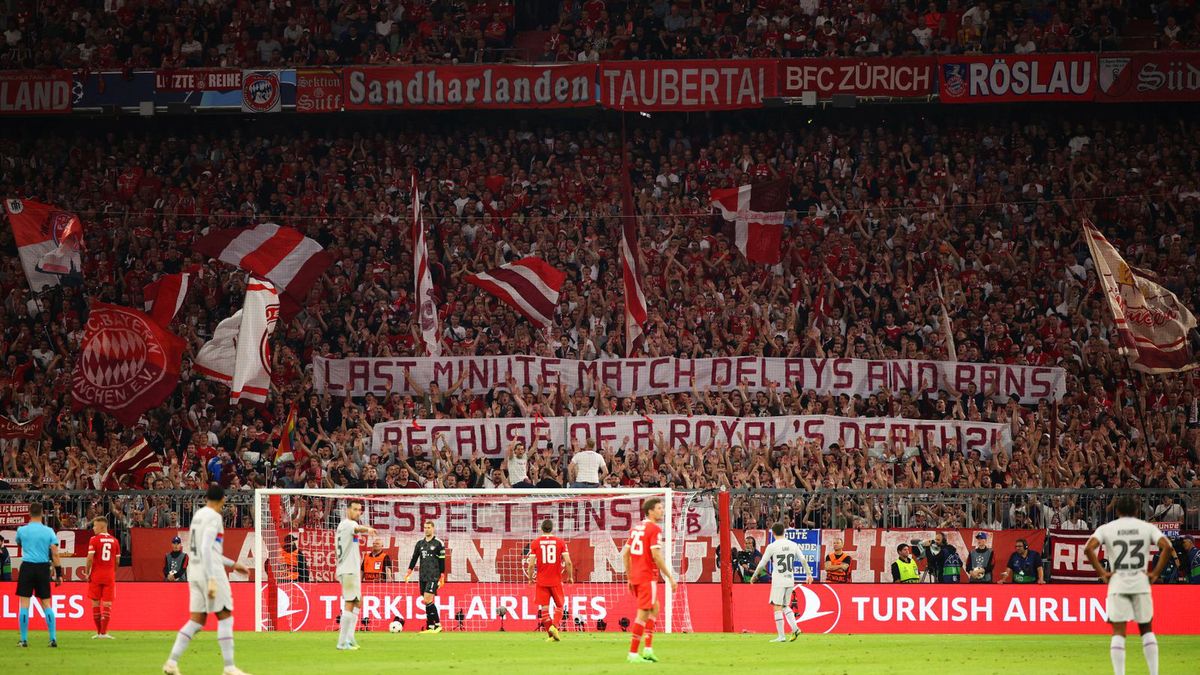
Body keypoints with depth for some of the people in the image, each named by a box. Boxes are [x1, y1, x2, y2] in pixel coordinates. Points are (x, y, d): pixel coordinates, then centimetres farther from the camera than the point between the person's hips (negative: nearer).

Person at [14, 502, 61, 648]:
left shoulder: (22, 530, 0)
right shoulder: (48, 531, -1)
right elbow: (55, 554, -3)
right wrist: (58, 574, 1)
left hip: (27, 567, -1)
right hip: (43, 568, 1)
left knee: (24, 603, 1)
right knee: (47, 604, 7)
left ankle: (24, 639, -2)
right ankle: (53, 639, 2)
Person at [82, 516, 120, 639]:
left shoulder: (94, 540, -6)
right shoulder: (114, 541, 5)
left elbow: (90, 558, -12)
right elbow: (117, 560, 8)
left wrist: (87, 573, -2)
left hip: (96, 575, -2)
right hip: (110, 576, 2)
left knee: (96, 603, 8)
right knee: (107, 604, 1)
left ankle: (99, 632, 11)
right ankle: (104, 632, -7)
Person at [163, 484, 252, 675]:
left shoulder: (198, 515, 15)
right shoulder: (213, 517, -11)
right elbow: (206, 549, -20)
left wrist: (232, 564, 30)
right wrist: (211, 580, -24)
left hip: (195, 572, 8)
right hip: (211, 571, -8)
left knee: (197, 621, 8)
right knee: (225, 617, -2)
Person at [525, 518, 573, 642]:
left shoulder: (535, 543, -2)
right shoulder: (560, 542, -1)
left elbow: (531, 564, -6)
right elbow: (568, 562, -7)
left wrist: (530, 578, 9)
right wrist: (570, 577, 7)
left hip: (541, 581, 0)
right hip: (556, 580, 0)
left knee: (544, 607, 4)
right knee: (559, 605, 13)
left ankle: (550, 628, -14)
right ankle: (555, 627, -9)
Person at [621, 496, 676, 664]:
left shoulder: (637, 527, 15)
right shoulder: (654, 528, -10)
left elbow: (625, 553, 16)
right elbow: (656, 555, -19)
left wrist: (629, 577, 21)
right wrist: (670, 577, -13)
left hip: (635, 576, 9)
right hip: (648, 577, -9)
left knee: (654, 608, 20)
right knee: (643, 614, -5)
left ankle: (648, 649, 14)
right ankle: (633, 654, -4)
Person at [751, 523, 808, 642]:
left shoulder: (772, 546, -7)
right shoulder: (793, 545, 6)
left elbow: (762, 564, -1)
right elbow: (803, 560, 6)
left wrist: (755, 575, 12)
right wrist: (808, 574, 13)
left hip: (778, 581, -5)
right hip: (790, 580, 5)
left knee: (777, 607, -1)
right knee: (785, 606, 17)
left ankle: (781, 636, -5)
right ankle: (795, 628, -2)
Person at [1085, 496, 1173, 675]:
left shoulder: (1106, 528, 4)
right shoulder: (1148, 527, 5)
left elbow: (1088, 548, -11)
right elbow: (1167, 546, -9)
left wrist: (1101, 572, -6)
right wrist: (1156, 573, -4)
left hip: (1117, 583, -1)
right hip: (1141, 582, 1)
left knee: (1118, 632, -1)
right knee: (1146, 629, 14)